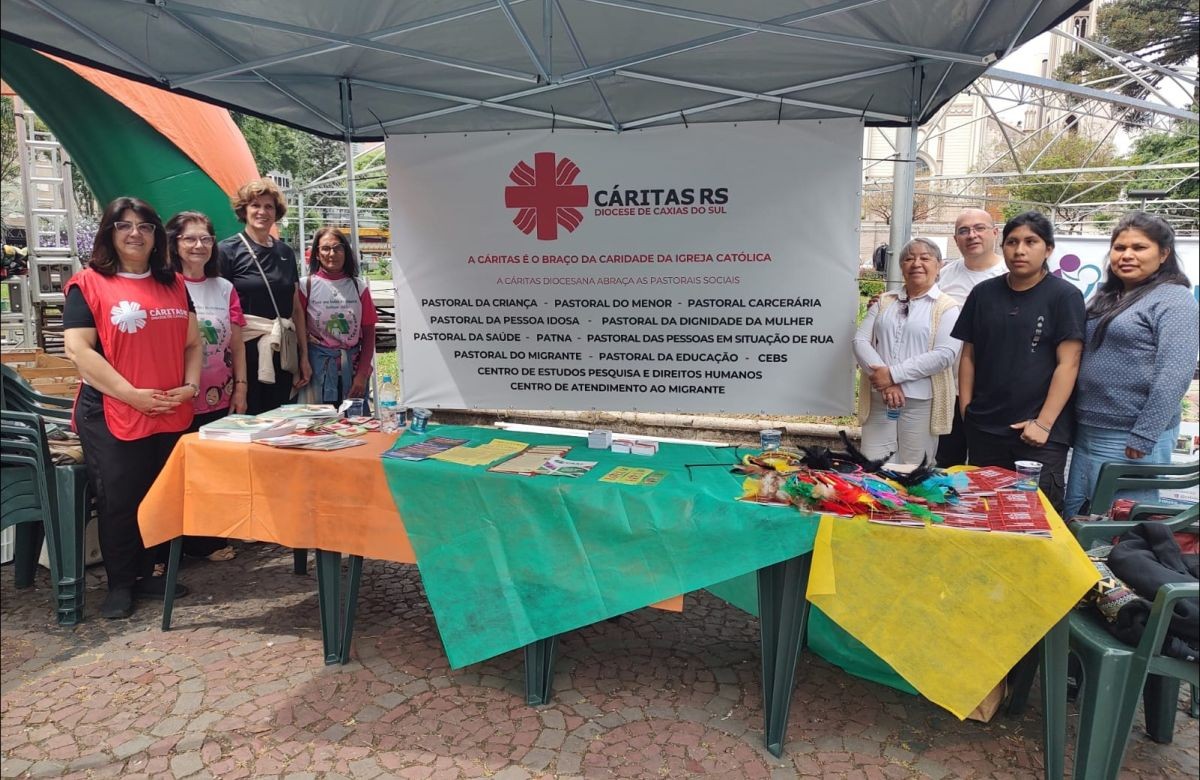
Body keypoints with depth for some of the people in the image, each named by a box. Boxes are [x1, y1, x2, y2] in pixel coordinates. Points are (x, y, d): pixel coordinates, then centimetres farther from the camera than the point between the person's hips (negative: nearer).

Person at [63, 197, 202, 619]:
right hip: (111, 415, -5)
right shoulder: (88, 284, -4)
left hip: (171, 415, 5)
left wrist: (190, 385, -4)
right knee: (119, 502, 3)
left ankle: (145, 574, 28)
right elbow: (78, 349, -12)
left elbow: (192, 342, 13)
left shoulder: (174, 284, 12)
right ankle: (119, 584, 19)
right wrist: (132, 394, -18)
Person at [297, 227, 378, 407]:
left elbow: (369, 335, 4)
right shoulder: (305, 285, 1)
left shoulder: (359, 287, 6)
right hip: (318, 369, -2)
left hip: (353, 367, 2)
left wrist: (362, 375, -3)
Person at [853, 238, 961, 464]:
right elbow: (860, 340, 3)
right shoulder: (884, 302, 14)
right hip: (878, 399, 3)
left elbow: (945, 354, -12)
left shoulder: (946, 307, 1)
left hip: (921, 402, -3)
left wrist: (893, 374, -16)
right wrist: (883, 380, -13)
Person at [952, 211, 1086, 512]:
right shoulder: (983, 293, 9)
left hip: (1040, 435, -3)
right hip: (983, 430, 4)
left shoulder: (1065, 296, -2)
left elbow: (1068, 364, -8)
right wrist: (966, 407, 3)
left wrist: (1043, 423, -14)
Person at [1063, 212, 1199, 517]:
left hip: (1130, 439, -7)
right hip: (1086, 432, 7)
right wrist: (1074, 423, 14)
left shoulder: (1174, 299, -7)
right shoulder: (1106, 297, 15)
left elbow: (1175, 374, -17)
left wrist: (1143, 438, -20)